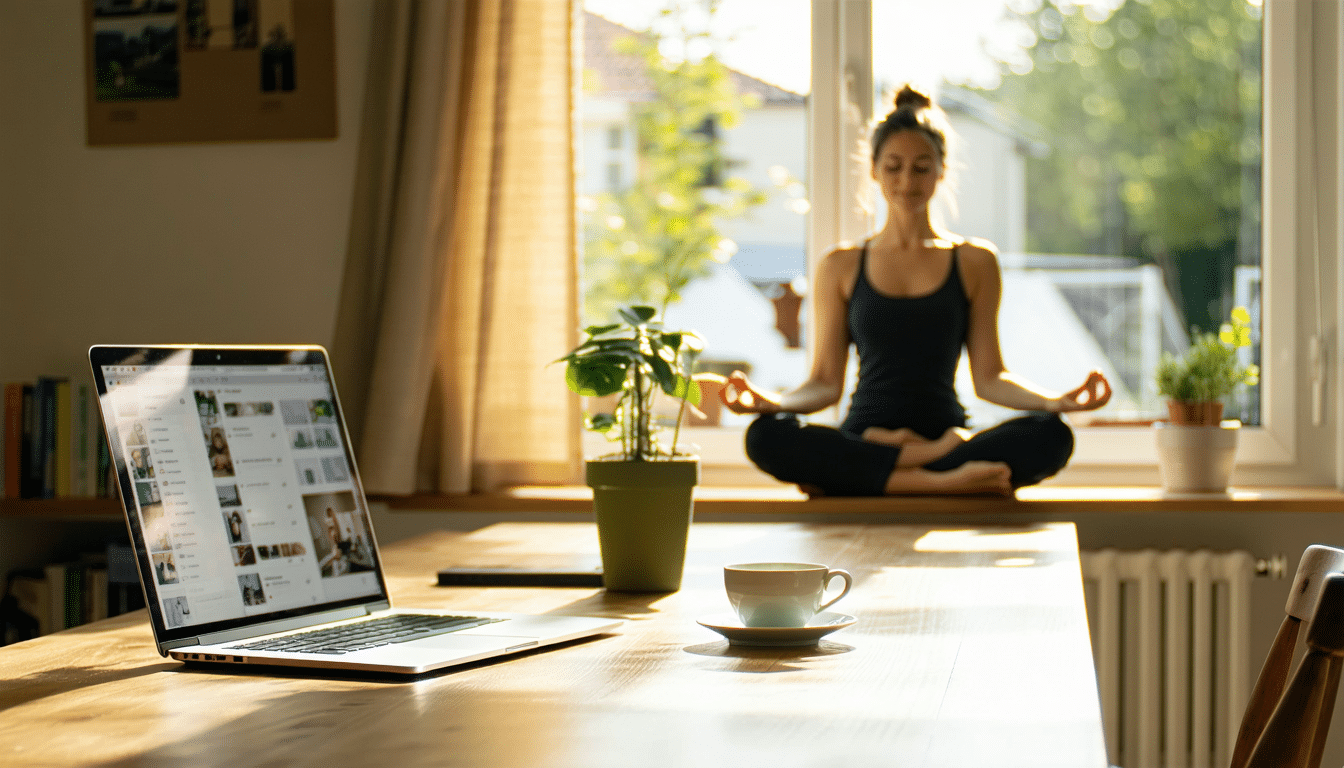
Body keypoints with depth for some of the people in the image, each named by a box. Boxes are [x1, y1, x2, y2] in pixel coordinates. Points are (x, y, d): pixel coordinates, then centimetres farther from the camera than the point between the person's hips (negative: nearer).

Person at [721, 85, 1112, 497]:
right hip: (863, 439, 0)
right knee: (765, 436, -33)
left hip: (947, 430, 0)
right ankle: (943, 477, -32)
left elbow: (988, 377, 9)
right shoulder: (841, 267, 12)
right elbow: (826, 382, 8)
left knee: (1052, 435, -30)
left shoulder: (974, 262, 12)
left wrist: (1054, 400, -11)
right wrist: (770, 400, -13)